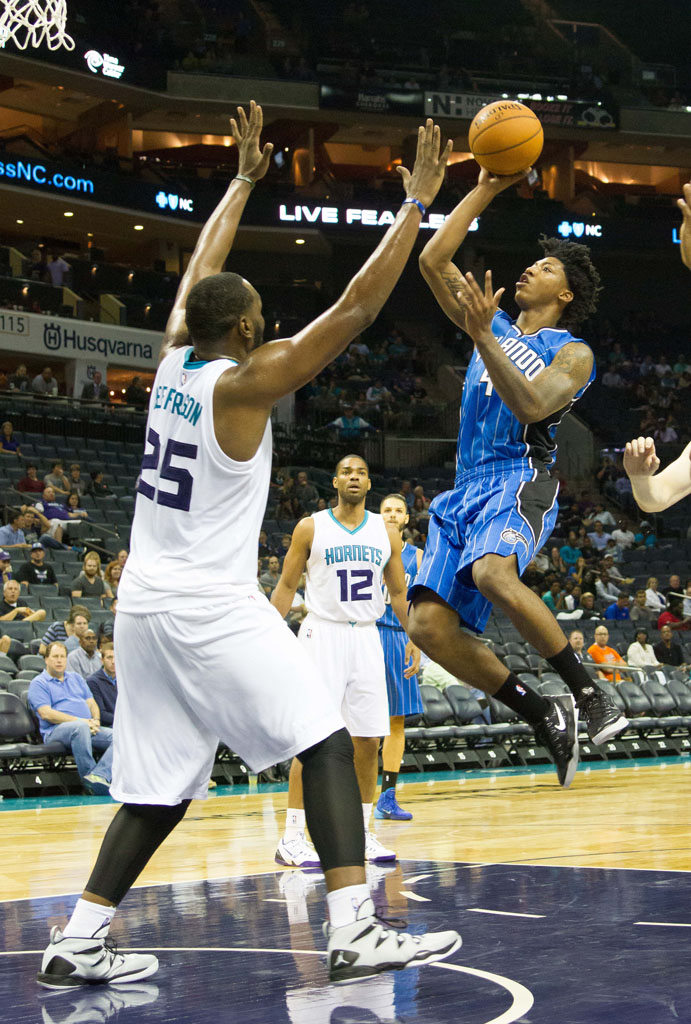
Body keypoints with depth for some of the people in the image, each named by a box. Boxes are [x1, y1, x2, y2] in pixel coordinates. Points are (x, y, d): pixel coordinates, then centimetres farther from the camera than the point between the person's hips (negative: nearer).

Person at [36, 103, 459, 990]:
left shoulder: (173, 357, 8)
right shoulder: (244, 383, -11)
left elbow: (200, 269, 25)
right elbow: (356, 308, -14)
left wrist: (245, 178, 33)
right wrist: (416, 204, -9)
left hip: (143, 603, 8)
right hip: (211, 604, -8)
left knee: (161, 785, 13)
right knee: (325, 744, -7)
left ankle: (78, 942, 11)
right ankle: (355, 932, -16)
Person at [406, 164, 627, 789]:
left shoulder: (573, 352, 4)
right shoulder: (493, 325, 22)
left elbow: (531, 406, -16)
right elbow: (433, 261, 18)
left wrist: (482, 335, -21)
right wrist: (484, 191, 16)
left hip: (520, 479, -7)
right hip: (467, 487, 7)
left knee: (493, 573, -40)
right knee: (429, 625, -13)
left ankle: (589, 693, -25)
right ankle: (545, 718, -2)